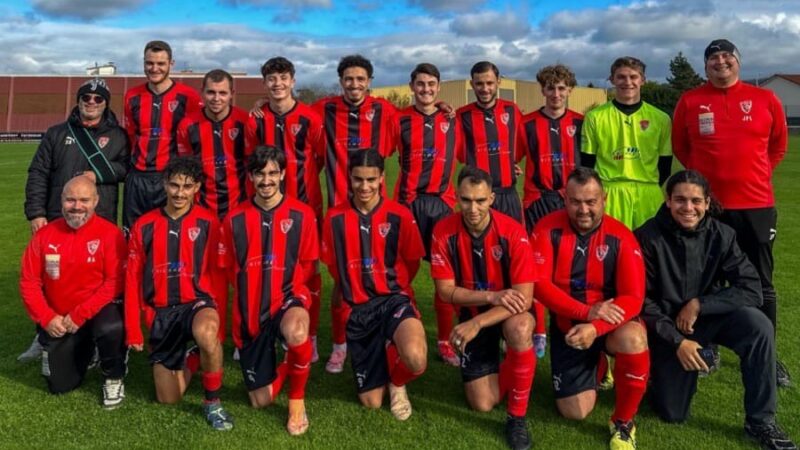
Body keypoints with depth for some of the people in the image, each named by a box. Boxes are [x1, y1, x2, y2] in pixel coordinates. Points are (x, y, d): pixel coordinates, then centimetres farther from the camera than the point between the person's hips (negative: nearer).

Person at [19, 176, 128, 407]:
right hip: (59, 322, 4)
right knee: (60, 386, 6)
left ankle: (114, 378, -7)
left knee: (111, 329, -39)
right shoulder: (44, 235, -3)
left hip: (99, 311, -4)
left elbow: (115, 282, -19)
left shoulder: (109, 233, -15)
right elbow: (29, 281, 0)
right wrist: (46, 318, -11)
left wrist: (80, 316, -21)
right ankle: (83, 350, 39)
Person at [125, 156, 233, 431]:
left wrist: (216, 321, -6)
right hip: (161, 312, 3)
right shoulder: (144, 226, 1)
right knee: (168, 399, 5)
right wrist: (133, 329, 2)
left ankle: (212, 402, -15)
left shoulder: (208, 222, -4)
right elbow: (133, 280, 4)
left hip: (197, 303, -3)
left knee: (205, 332, -41)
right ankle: (190, 360, 39)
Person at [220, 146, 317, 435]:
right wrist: (252, 292, 3)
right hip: (250, 311, 2)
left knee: (296, 333, -41)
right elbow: (229, 268, 10)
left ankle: (297, 398, -11)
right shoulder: (235, 219, -2)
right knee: (261, 401, 8)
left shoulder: (302, 214, -5)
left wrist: (286, 289, -6)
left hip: (288, 297, -2)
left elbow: (309, 265, 4)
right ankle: (284, 367, 44)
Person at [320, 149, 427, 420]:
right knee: (371, 401, 7)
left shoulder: (400, 216, -7)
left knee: (416, 360, -35)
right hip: (358, 309, 2)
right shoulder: (335, 218, -3)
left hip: (394, 299, -2)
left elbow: (412, 264, 6)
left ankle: (397, 382, 3)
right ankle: (381, 357, 40)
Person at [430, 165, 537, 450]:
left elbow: (524, 297, -26)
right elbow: (445, 291, -14)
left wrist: (477, 323, -36)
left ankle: (517, 417, -18)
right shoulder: (444, 232, -18)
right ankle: (498, 368, 33)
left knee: (519, 329, -40)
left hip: (510, 311, -2)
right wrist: (492, 297, -27)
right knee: (483, 403, -3)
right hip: (472, 313, 2)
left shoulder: (513, 232, -24)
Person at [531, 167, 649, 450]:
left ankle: (623, 423, -10)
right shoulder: (548, 229, -14)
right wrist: (586, 312, -30)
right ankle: (594, 369, 38)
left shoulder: (621, 237, -16)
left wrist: (595, 328, -35)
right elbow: (539, 284, -19)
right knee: (575, 412, 1)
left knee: (634, 340, -37)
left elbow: (633, 298, -19)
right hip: (567, 326, 1)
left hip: (610, 324, -1)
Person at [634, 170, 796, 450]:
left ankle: (761, 421, -13)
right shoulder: (648, 237, -17)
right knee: (672, 414, -3)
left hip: (711, 316, 2)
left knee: (759, 326, -30)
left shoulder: (721, 235, -10)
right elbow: (641, 299, -14)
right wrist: (677, 341, -19)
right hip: (667, 326, -2)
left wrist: (699, 305, -23)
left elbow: (751, 288, -15)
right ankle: (666, 372, 31)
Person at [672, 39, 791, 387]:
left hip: (757, 205, 1)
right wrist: (707, 173, 8)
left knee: (760, 284, 9)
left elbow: (778, 144, 16)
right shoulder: (689, 101, -1)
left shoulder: (765, 99, 1)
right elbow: (680, 147, 12)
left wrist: (754, 174, 12)